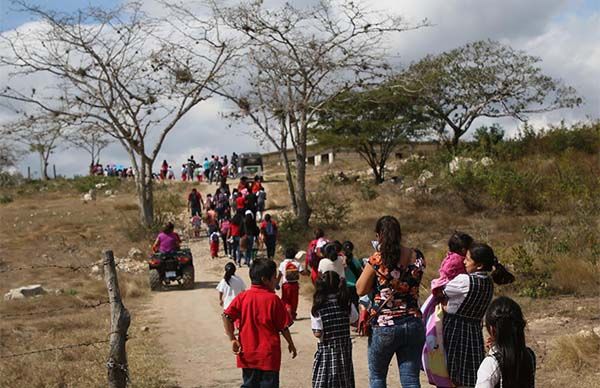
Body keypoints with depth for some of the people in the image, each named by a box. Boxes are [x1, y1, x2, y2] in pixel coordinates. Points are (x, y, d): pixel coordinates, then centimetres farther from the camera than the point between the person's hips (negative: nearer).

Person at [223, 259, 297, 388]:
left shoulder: (242, 297, -1)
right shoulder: (273, 299, -11)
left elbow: (226, 316, -8)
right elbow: (283, 326, -5)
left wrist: (232, 339, -3)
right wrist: (291, 344, 10)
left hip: (247, 356, 4)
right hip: (269, 356, -4)